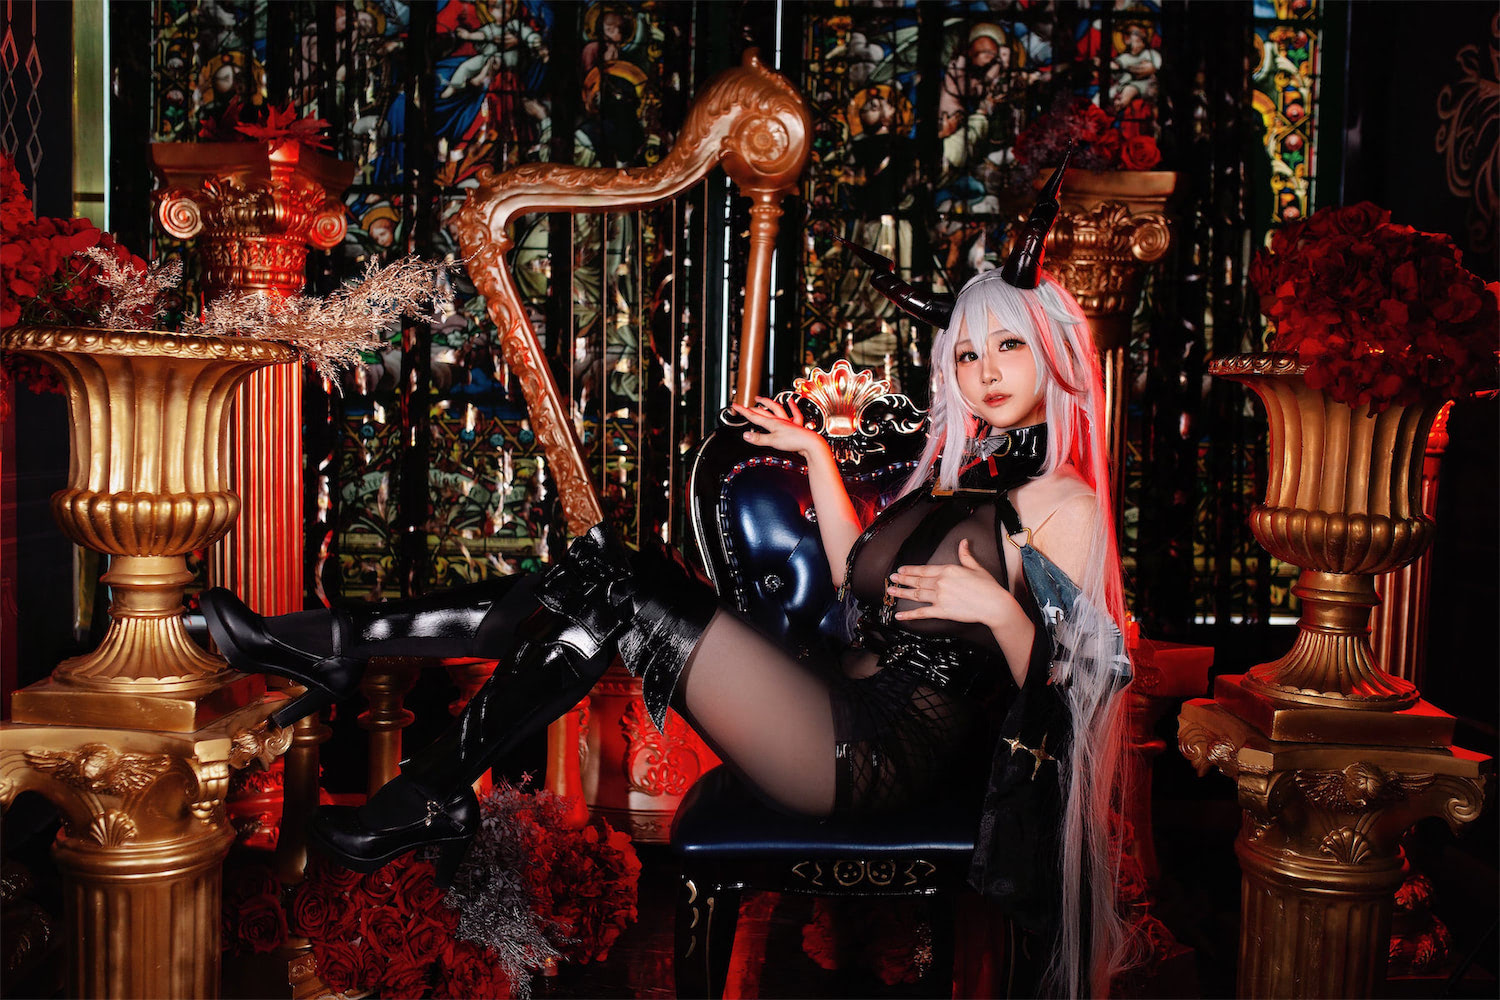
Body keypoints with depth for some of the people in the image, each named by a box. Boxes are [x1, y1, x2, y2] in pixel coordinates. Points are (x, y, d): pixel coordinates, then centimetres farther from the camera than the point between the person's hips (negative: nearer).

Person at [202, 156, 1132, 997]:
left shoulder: (1062, 502, -5)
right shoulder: (966, 472, 19)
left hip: (879, 757, -8)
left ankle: (432, 796, -5)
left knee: (615, 590, -16)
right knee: (600, 574, -5)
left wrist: (999, 610, -24)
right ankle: (337, 645, -2)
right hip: (840, 719, 8)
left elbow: (1063, 687, -7)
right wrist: (817, 454, 22)